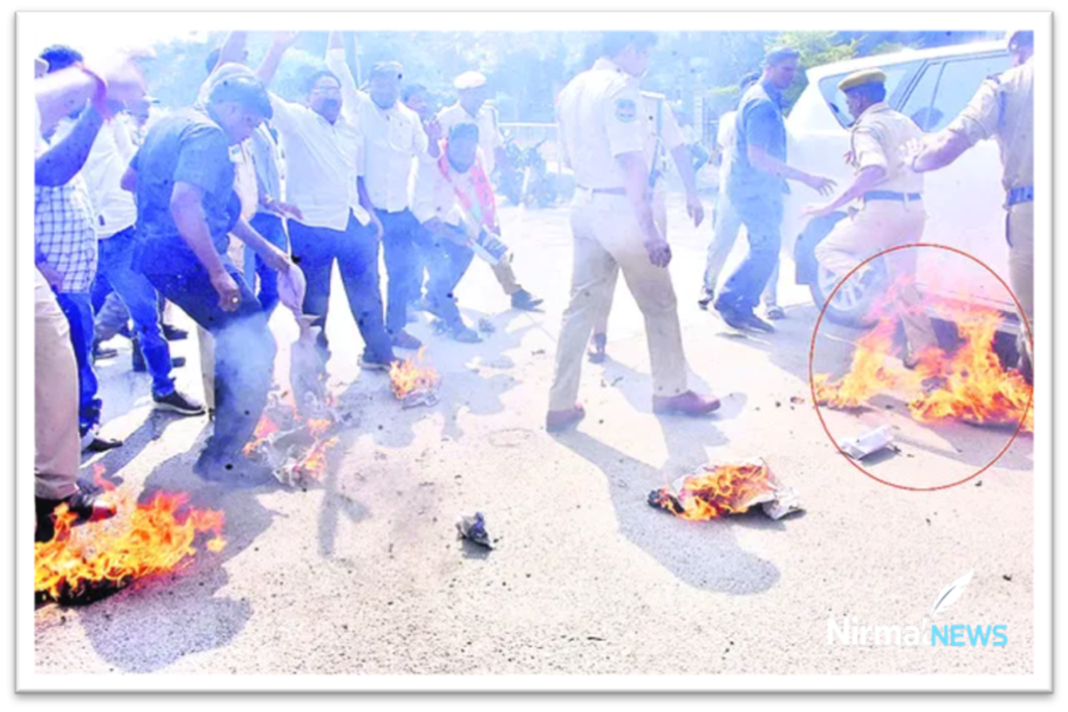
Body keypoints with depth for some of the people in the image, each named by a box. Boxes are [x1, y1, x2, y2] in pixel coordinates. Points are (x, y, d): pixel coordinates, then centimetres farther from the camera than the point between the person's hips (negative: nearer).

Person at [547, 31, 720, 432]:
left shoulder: (572, 90, 12)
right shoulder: (619, 88, -14)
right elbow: (632, 162, -22)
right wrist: (650, 230, -22)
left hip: (584, 206, 8)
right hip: (619, 209, -8)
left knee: (582, 305, 10)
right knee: (659, 305, 9)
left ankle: (560, 406, 11)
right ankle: (670, 391, 22)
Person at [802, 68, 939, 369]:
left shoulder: (867, 127, -8)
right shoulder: (903, 122, 17)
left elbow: (875, 170, -26)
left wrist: (832, 206, -28)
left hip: (883, 209, -8)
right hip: (914, 210, 8)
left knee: (827, 250, 7)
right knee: (902, 281, 17)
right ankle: (922, 345, 13)